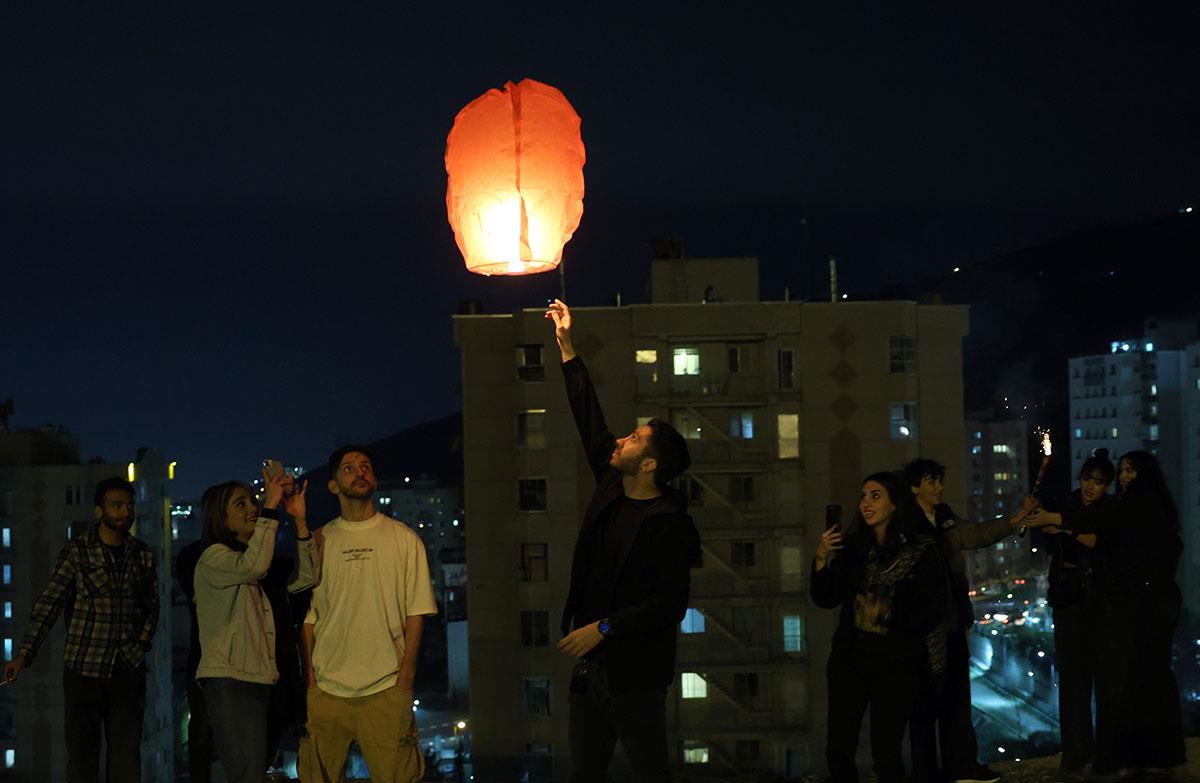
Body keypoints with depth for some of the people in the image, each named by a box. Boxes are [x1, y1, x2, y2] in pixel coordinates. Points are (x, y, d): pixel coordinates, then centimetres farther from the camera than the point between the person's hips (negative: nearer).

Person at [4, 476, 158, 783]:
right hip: (84, 665, -3)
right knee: (82, 750, 1)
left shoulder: (143, 554, 9)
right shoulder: (77, 551, -3)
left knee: (126, 752, 3)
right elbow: (48, 604, -6)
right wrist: (24, 654, -14)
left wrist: (145, 637, 4)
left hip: (129, 666, 3)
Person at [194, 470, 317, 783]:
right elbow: (253, 566, -24)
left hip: (260, 681, 9)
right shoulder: (214, 558, -4)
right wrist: (271, 507, -22)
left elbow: (304, 578, 11)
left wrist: (300, 521, 2)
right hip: (230, 682, -9)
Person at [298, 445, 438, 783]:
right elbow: (309, 615, 11)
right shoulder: (321, 541, 10)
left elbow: (416, 612, 4)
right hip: (326, 688, 1)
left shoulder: (404, 539, 7)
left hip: (385, 689, -1)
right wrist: (310, 677, 3)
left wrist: (406, 675, -5)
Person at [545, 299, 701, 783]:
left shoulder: (669, 524, -14)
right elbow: (591, 425, 16)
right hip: (589, 665, 9)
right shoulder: (611, 491, 8)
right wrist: (567, 348, 18)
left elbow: (668, 606, -18)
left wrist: (604, 627, -20)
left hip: (635, 672, -8)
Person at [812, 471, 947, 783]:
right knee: (838, 751, 3)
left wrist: (885, 612, -11)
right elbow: (825, 599, 6)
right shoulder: (852, 545, 5)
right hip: (849, 658, 4)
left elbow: (932, 615, -7)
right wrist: (821, 559, -8)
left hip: (896, 663, -3)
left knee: (885, 755, 1)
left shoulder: (922, 551, -6)